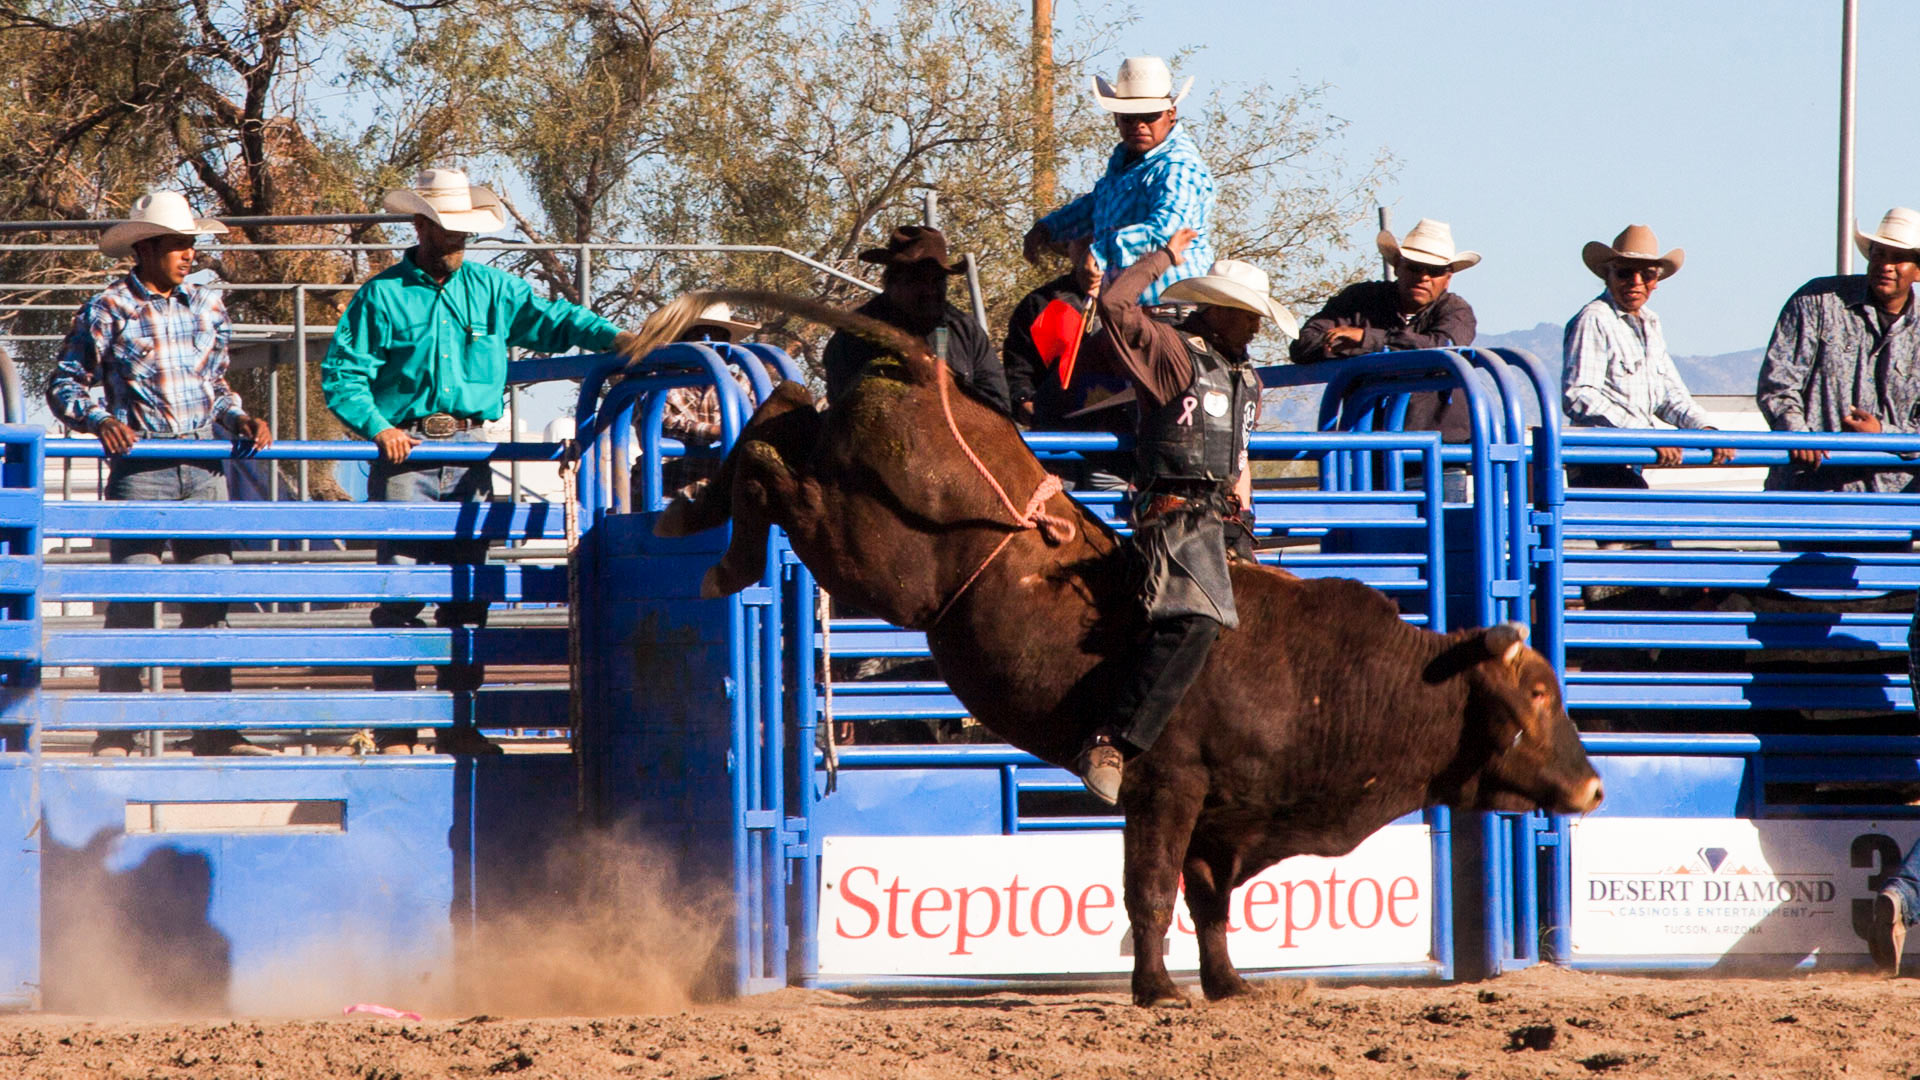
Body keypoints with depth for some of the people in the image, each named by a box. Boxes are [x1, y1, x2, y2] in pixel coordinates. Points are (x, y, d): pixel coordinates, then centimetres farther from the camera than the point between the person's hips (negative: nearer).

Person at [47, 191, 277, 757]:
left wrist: (241, 419, 5)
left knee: (211, 602, 3)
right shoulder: (109, 310, -2)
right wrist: (100, 419, -17)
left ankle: (216, 731, 7)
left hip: (205, 470, 5)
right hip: (140, 470, -5)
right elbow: (65, 385, 0)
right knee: (133, 603, -6)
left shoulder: (206, 306, 13)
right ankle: (116, 736, -2)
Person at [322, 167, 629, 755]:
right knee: (402, 586, -8)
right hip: (406, 451, -4)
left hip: (468, 451, 4)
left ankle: (460, 723, 9)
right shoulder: (382, 295, 2)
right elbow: (341, 374, 0)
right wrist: (378, 427, -14)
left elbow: (551, 319, 3)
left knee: (467, 589, 4)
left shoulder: (490, 290, 11)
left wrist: (611, 337, -15)